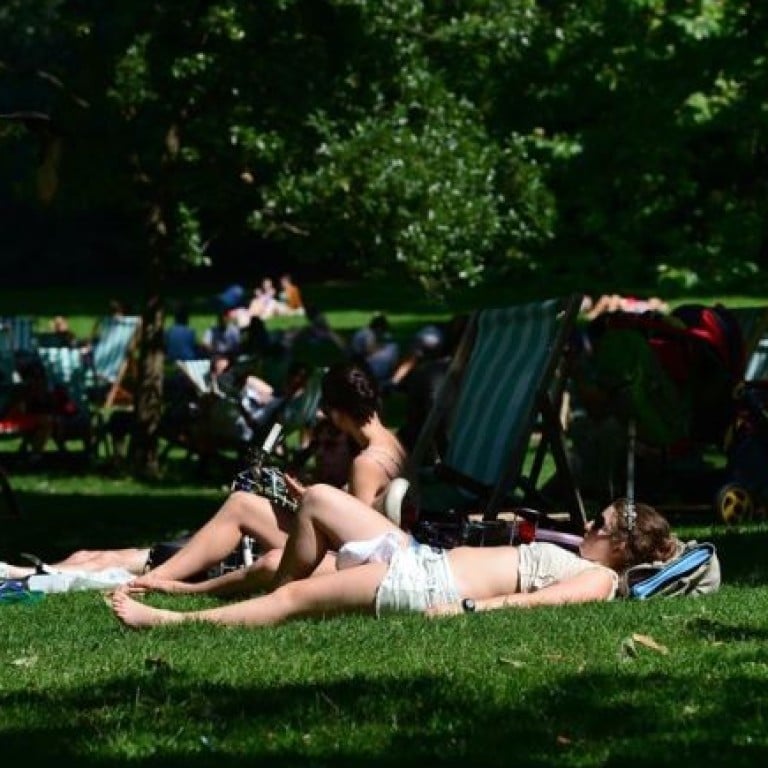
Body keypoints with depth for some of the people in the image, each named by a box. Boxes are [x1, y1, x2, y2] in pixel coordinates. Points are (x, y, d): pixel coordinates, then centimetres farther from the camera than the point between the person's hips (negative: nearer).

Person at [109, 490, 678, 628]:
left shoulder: (599, 580, -9)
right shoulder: (580, 561, 20)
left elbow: (532, 601, -25)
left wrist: (465, 608, -34)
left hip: (427, 588, -10)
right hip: (420, 557, 10)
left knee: (296, 596, -16)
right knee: (319, 499, 13)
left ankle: (169, 620, -15)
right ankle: (275, 597, 20)